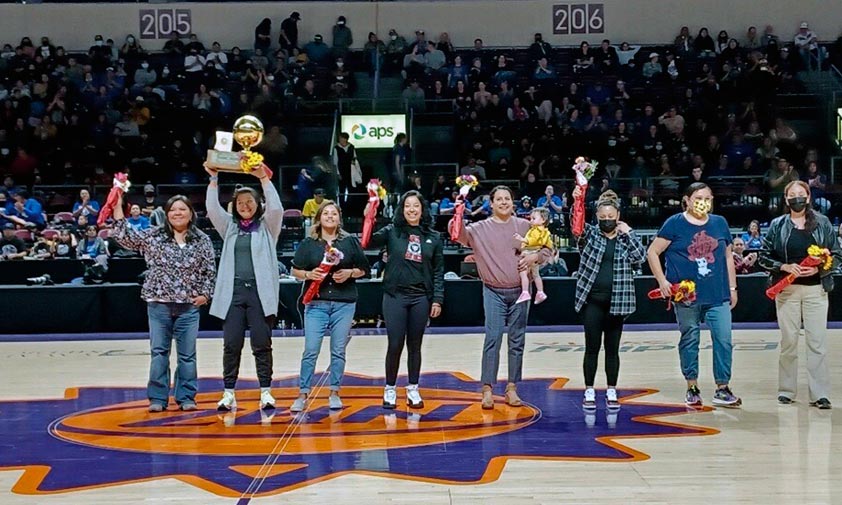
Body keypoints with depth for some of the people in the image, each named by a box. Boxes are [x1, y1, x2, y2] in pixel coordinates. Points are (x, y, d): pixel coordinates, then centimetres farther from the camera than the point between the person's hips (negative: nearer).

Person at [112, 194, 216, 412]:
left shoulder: (203, 241, 4)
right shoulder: (153, 236, 3)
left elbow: (210, 272, 8)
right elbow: (124, 237, -3)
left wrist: (205, 294, -3)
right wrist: (118, 206, -9)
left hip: (189, 306, 0)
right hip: (159, 303, 0)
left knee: (187, 353, 4)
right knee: (159, 352, 4)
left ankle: (186, 397, 13)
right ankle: (157, 398, 10)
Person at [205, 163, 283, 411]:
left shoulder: (267, 226, 9)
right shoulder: (229, 226, 16)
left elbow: (276, 208, -9)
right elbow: (212, 208, 3)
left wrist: (264, 179, -16)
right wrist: (213, 179, -7)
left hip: (260, 292, -2)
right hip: (233, 291, 2)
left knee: (262, 344, 0)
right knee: (231, 345, 1)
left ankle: (266, 392, 4)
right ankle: (228, 393, 5)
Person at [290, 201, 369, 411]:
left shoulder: (350, 241, 6)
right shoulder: (309, 243, 5)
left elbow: (363, 269, 9)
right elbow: (295, 271, 7)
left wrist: (350, 273, -9)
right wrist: (309, 274, -11)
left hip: (344, 304, 1)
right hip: (316, 303, -1)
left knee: (338, 351, 5)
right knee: (311, 350, -3)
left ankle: (334, 393, 16)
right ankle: (303, 395, 3)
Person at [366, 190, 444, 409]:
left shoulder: (433, 237, 5)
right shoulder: (392, 231, 1)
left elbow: (438, 271, 7)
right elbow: (369, 242, -15)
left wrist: (437, 299, 2)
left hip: (421, 298, 2)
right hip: (395, 295, -2)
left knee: (415, 345, 10)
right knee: (395, 345, -2)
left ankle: (413, 389, 21)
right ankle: (390, 389, 13)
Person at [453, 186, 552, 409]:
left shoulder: (525, 226, 6)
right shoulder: (481, 228, 1)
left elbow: (548, 248, 11)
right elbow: (461, 235, -13)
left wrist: (535, 257, -9)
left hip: (520, 291, 2)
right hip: (494, 292, -2)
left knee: (517, 341, 5)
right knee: (493, 339, -9)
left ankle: (512, 388, 12)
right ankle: (487, 390, -7)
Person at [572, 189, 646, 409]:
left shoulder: (626, 238, 6)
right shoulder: (590, 234, 3)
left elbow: (640, 257, -7)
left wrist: (628, 233, -8)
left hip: (617, 302, 1)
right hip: (592, 300, -1)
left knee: (612, 348, 8)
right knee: (592, 347, 4)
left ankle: (611, 391, 17)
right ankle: (589, 391, 13)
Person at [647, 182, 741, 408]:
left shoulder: (720, 223, 10)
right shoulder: (675, 224, -1)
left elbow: (728, 257, 17)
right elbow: (653, 252, -1)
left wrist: (732, 287, 15)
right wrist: (662, 281, -8)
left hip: (718, 295, 3)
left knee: (724, 340, -3)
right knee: (689, 340, 7)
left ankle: (722, 389, 7)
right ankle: (692, 389, 19)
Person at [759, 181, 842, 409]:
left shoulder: (822, 223, 5)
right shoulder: (777, 225, 5)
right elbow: (764, 257, 5)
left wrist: (819, 268, -12)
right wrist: (785, 267, -11)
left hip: (816, 289, 0)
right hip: (787, 289, 0)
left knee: (818, 341, -4)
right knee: (788, 340, 4)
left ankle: (819, 394, -1)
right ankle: (786, 390, 14)